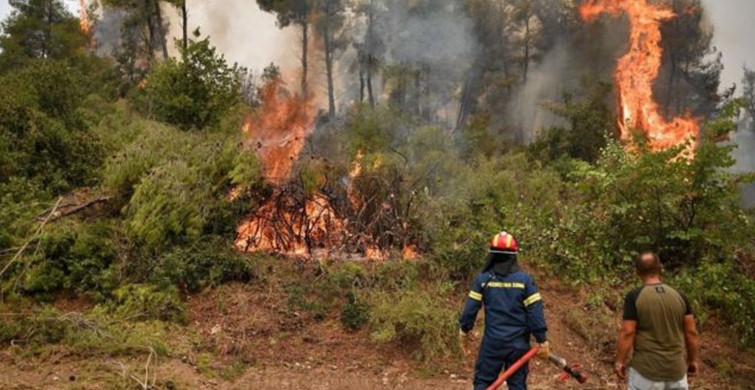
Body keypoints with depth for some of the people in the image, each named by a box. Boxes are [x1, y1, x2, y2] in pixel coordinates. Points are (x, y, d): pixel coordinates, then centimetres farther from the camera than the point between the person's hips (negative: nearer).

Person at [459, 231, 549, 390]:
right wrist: (542, 340, 0)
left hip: (492, 341, 0)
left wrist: (465, 328, 16)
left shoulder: (482, 279, -5)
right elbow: (535, 311, -7)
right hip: (518, 343, 1)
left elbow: (471, 307, -1)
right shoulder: (525, 279, -6)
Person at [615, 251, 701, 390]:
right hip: (676, 369, 4)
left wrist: (620, 361, -4)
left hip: (646, 369, -3)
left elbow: (627, 333, -14)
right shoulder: (679, 296, 0)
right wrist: (693, 359, 16)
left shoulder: (634, 297, -12)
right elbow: (691, 332, 3)